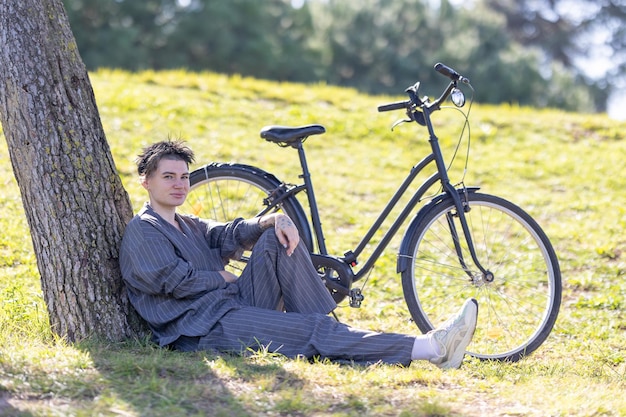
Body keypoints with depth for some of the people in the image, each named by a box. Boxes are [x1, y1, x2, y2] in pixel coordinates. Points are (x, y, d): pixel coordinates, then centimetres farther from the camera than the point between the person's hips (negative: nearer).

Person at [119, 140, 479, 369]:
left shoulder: (189, 226, 28)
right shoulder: (142, 231, 2)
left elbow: (229, 235, 10)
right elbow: (171, 279, -13)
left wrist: (272, 221, -11)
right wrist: (223, 278, 0)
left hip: (237, 305, 8)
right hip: (203, 330, -8)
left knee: (276, 238, -7)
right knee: (313, 330, -23)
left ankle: (320, 330, -17)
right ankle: (428, 347, -34)